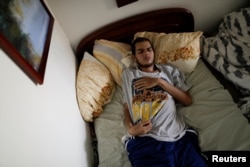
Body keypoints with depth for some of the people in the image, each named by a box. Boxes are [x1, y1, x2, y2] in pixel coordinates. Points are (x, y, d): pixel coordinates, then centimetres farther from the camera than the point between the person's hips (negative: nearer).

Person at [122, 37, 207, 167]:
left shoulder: (170, 71, 20)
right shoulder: (128, 74, 18)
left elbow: (188, 101, 11)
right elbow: (126, 108, 14)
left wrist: (159, 82, 2)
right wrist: (130, 128, -7)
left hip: (179, 137, 2)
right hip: (145, 141, -1)